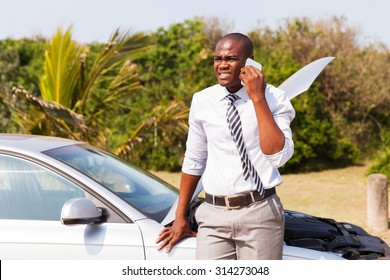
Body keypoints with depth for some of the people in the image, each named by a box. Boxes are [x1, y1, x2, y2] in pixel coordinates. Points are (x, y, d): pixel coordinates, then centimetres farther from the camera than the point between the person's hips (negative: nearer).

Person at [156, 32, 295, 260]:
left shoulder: (273, 99, -5)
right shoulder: (202, 101, 5)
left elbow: (279, 156, -19)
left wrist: (258, 99, -20)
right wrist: (181, 217, 19)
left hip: (259, 214, -3)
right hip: (213, 215, 3)